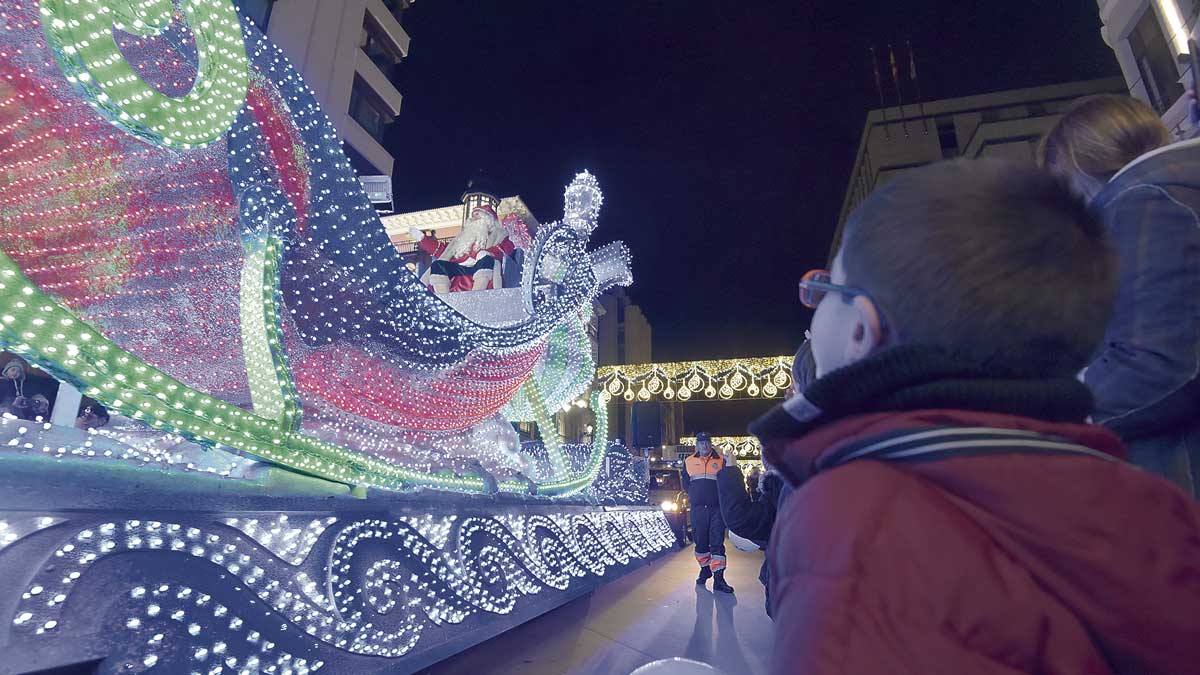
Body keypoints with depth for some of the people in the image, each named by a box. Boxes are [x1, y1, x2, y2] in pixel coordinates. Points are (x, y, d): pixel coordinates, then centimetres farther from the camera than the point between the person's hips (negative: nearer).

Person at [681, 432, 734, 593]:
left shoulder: (721, 461, 4)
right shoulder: (688, 462, 9)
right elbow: (685, 483, 17)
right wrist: (695, 495, 8)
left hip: (717, 508, -2)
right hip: (697, 508, 2)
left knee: (717, 542, -6)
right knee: (700, 541, 11)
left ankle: (718, 578, -6)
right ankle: (705, 569, 31)